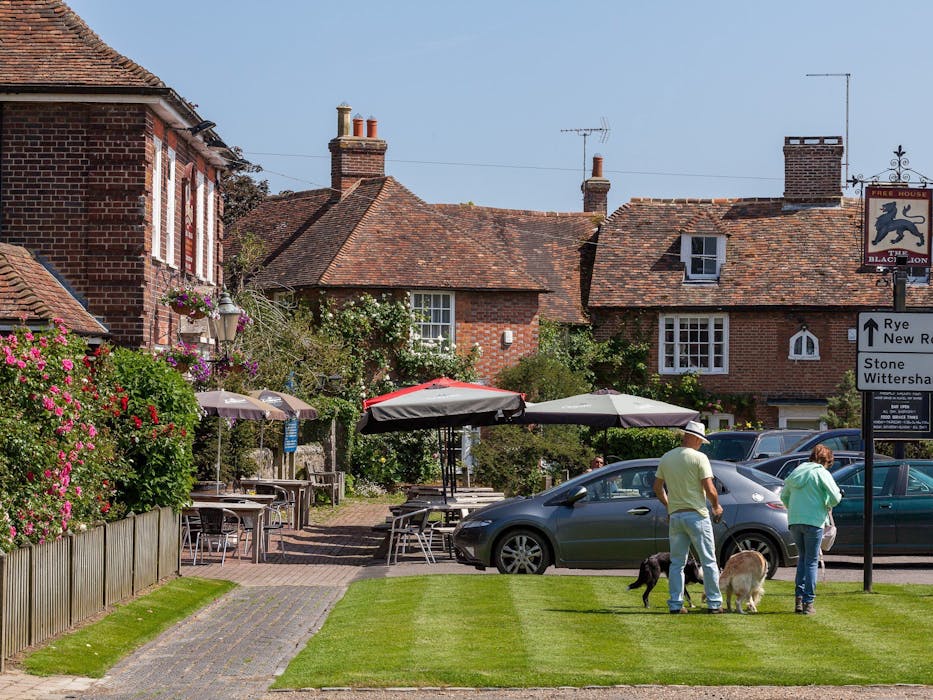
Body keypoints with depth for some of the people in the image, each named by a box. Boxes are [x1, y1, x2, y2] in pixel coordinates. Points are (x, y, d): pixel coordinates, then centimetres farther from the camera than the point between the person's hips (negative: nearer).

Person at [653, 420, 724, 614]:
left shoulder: (666, 458, 7)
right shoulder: (699, 458, -9)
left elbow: (657, 487, 15)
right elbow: (710, 490, -14)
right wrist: (716, 507, 4)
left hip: (675, 515, 5)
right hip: (697, 515, -5)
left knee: (676, 562, 10)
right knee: (708, 561, 2)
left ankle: (675, 604, 6)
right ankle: (714, 603, 2)